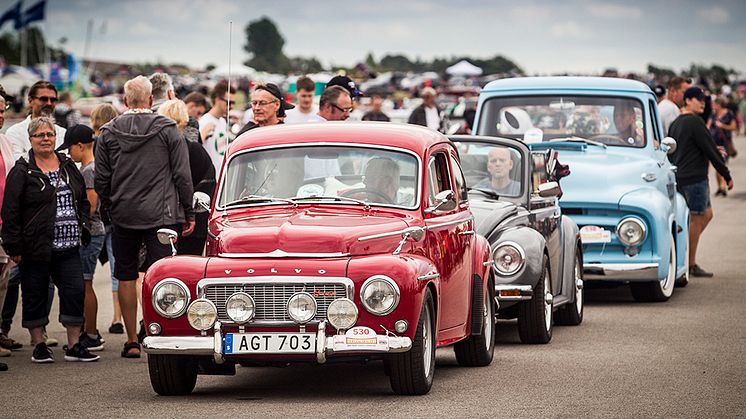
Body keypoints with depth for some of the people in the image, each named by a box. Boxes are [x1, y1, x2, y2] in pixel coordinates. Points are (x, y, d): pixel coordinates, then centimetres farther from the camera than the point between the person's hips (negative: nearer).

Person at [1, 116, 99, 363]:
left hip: (68, 248, 4)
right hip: (35, 248, -4)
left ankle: (74, 346, 6)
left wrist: (82, 227, 9)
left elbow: (83, 201, 23)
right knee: (35, 296, 4)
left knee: (75, 292, -1)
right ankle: (39, 346, 14)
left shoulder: (68, 167, 13)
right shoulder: (22, 172, -4)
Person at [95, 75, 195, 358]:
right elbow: (182, 175, -3)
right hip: (161, 215, -2)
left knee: (126, 277, 9)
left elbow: (101, 180, 3)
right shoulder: (167, 130, -3)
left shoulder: (109, 133, 2)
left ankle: (132, 342, 10)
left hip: (123, 215, 2)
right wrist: (188, 213, 5)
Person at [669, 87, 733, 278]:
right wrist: (727, 176, -7)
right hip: (695, 177, -9)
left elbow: (669, 152, 19)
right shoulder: (695, 122, -14)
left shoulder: (675, 124, 14)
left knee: (707, 214, 16)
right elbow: (711, 151, -13)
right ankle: (691, 265, 1)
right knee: (697, 219, -3)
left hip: (680, 177, 9)